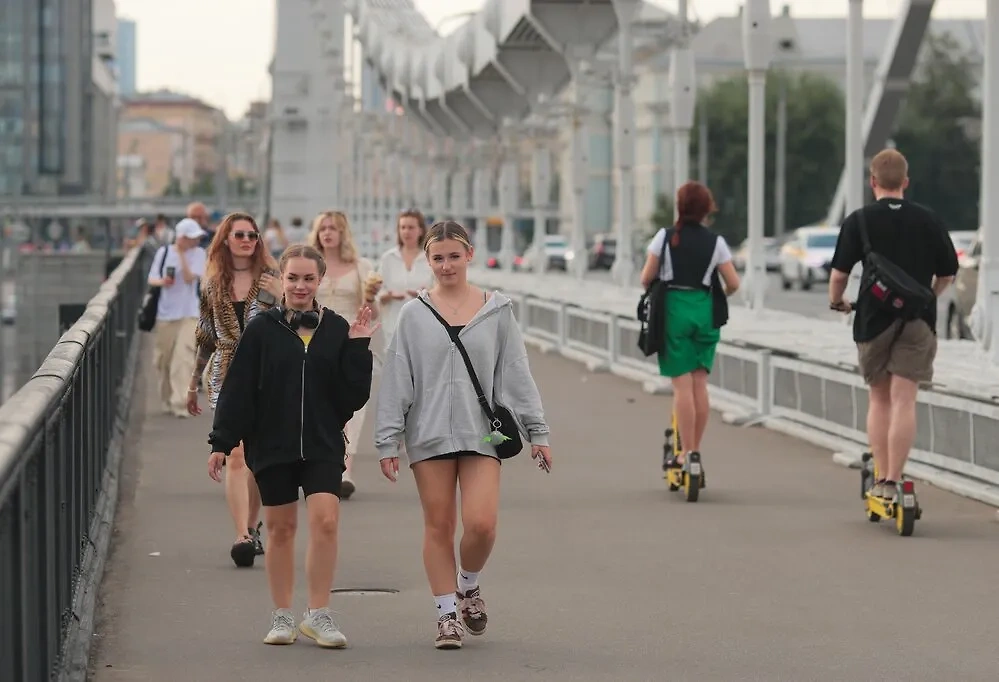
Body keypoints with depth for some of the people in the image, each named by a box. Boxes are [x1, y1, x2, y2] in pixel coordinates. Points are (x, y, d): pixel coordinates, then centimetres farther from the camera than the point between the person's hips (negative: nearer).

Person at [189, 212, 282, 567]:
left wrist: (282, 297, -15)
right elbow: (206, 338, 17)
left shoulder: (270, 279, 4)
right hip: (228, 378, 0)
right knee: (235, 456, -12)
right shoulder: (213, 285, 9)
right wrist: (193, 382, 20)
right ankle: (243, 536, -19)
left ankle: (252, 527, 23)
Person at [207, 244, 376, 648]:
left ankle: (318, 614, -4)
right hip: (272, 445, 0)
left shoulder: (336, 329, 3)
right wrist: (221, 443, -4)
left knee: (325, 521, -13)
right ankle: (282, 617, 18)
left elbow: (354, 395, 1)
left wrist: (358, 349, -10)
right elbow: (237, 391, -1)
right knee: (280, 527, 7)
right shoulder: (261, 330, -2)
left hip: (323, 446, 0)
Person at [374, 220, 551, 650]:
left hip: (481, 433, 0)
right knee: (438, 526, 4)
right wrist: (387, 441, 0)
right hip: (429, 433, 0)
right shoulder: (414, 315, 3)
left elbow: (516, 373, 7)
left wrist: (537, 431, 4)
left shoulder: (496, 311, 5)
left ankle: (468, 585, 18)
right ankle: (447, 614, 15)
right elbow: (396, 380, 4)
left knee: (481, 524, -12)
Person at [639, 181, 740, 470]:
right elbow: (733, 283, 1)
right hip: (706, 312, 2)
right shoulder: (715, 242, 1)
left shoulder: (665, 237, -4)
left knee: (682, 384, -3)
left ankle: (686, 453, -6)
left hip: (674, 310, -2)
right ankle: (695, 449, 13)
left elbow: (646, 278, -2)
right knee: (700, 383, 10)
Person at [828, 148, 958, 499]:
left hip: (873, 318, 0)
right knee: (903, 401, -3)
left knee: (879, 399, 14)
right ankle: (893, 481, -12)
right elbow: (947, 274, 10)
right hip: (918, 321, 0)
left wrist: (836, 301, 14)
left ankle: (881, 479, 13)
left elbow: (839, 274, -6)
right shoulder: (929, 220, 3)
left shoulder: (859, 220, -3)